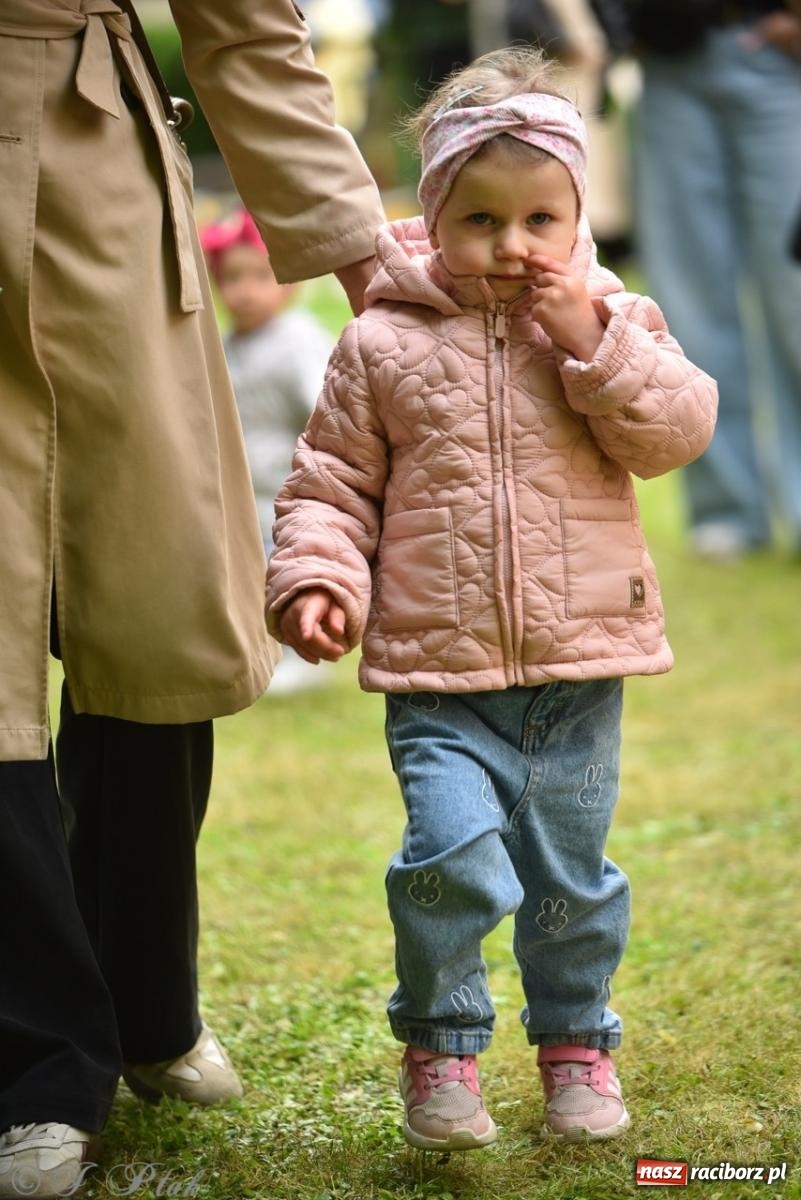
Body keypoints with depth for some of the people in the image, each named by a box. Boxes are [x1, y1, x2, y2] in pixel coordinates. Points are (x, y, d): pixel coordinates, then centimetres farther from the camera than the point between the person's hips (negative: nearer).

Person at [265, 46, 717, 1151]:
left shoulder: (613, 323, 4)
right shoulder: (383, 344, 0)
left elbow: (677, 430, -7)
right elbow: (332, 480, 5)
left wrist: (593, 344, -16)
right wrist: (316, 575, -11)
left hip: (579, 665, 2)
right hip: (440, 676, -2)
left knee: (571, 872, 12)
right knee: (453, 851, -18)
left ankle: (577, 1038, 35)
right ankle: (440, 1041, 5)